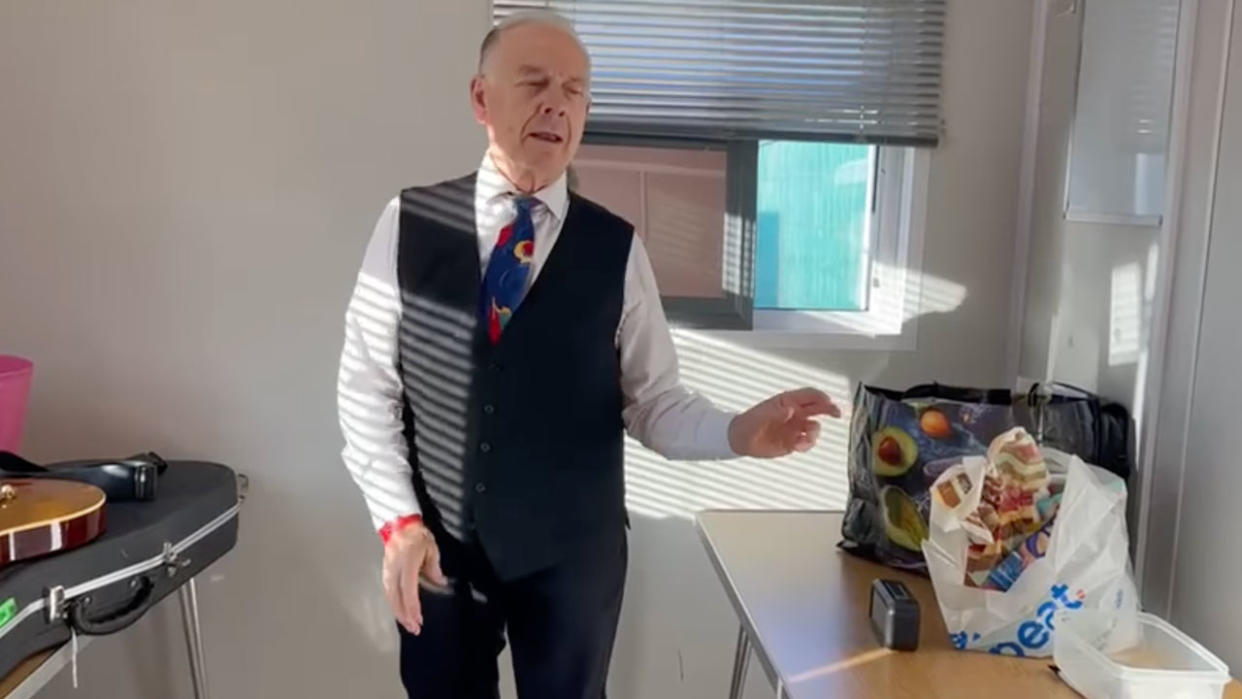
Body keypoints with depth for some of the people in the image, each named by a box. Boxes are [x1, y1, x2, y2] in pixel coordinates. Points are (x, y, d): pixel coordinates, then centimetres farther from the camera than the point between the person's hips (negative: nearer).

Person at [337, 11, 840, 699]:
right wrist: (397, 519, -8)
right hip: (435, 545, 1)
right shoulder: (409, 223, -6)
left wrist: (737, 432, -22)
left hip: (571, 554, 0)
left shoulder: (615, 248, -7)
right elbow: (366, 381, -2)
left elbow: (653, 401, -4)